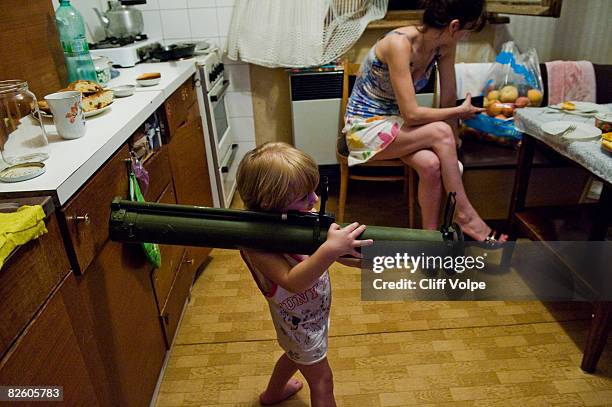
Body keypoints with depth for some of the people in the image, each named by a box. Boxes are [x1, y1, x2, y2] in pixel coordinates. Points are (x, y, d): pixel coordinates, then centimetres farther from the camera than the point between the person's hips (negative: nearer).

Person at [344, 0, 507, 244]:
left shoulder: (444, 45, -5)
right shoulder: (399, 44, -27)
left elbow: (448, 98, 0)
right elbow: (411, 114, -28)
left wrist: (451, 147, -2)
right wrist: (461, 112, -14)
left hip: (395, 121, 6)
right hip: (365, 127, -6)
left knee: (431, 164, -24)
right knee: (440, 132, -26)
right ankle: (464, 215, -11)